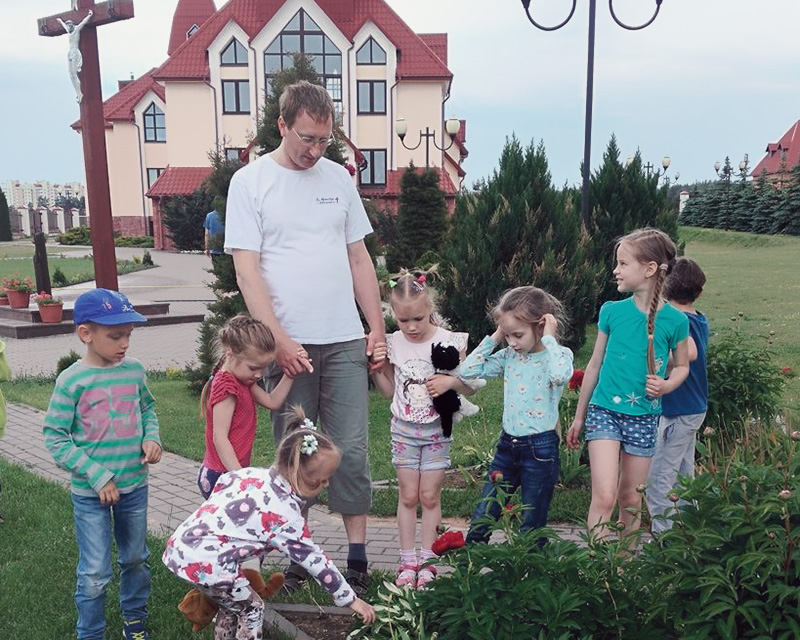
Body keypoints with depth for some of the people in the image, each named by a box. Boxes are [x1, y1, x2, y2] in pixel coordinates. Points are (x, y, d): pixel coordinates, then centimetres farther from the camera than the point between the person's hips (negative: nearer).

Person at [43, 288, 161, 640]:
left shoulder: (134, 369, -4)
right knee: (95, 574, 4)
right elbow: (55, 438, -13)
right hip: (91, 494, -4)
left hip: (135, 486, 4)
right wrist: (97, 476, -18)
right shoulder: (71, 381, -16)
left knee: (136, 559, 21)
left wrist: (152, 438, -7)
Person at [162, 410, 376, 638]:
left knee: (231, 604, 25)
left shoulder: (251, 473, 5)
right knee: (251, 609, 10)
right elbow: (314, 560, -9)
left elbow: (222, 482, 19)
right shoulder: (285, 515, -14)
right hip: (206, 563, -8)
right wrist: (351, 599, 0)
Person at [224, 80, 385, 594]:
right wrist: (279, 339, -14)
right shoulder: (250, 181, 0)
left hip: (345, 341, 3)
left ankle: (358, 556, 14)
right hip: (287, 344, -2)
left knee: (351, 450, 3)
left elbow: (359, 259, 14)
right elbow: (246, 268, -6)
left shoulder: (339, 177, 11)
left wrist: (378, 328, 7)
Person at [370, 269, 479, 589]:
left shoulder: (449, 341, -9)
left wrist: (451, 381, -21)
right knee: (408, 495, 7)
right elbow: (389, 391, 7)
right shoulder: (392, 344, -3)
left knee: (430, 496, 4)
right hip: (404, 429, 2)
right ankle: (407, 561, 17)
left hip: (436, 430, -1)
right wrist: (375, 370, -9)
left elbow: (470, 387, -2)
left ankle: (427, 561, 17)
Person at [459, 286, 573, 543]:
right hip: (507, 445, 5)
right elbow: (467, 370, 1)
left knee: (532, 527, 9)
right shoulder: (509, 356, 5)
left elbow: (560, 376, -34)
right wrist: (493, 338, -2)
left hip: (541, 449, -5)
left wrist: (549, 339, -21)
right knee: (480, 522, 9)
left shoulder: (560, 354, -9)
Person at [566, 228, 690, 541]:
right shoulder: (611, 312, -3)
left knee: (631, 499, 12)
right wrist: (578, 417, 12)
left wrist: (666, 385, -13)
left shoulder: (674, 320, -6)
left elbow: (682, 366, 11)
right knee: (604, 496, -14)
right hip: (604, 411, 0)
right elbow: (595, 365, 6)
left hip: (643, 418, 0)